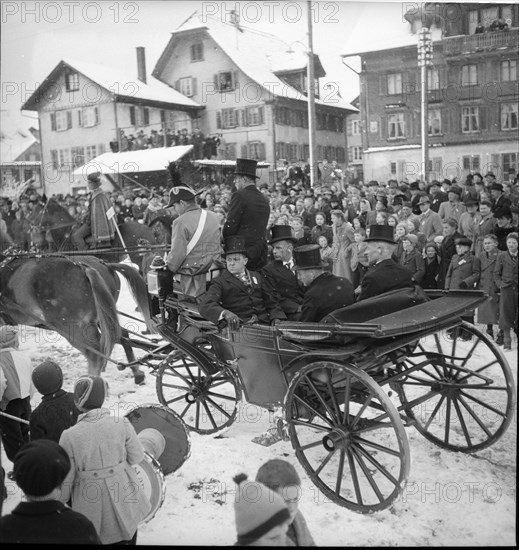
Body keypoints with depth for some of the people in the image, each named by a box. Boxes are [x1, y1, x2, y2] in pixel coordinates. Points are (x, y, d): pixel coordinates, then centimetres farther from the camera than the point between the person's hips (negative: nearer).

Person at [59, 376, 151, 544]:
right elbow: (137, 457, -3)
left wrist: (60, 500, 9)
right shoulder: (122, 425, -16)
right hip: (125, 503, 2)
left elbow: (64, 479, -9)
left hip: (91, 511, -1)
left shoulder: (70, 437, -19)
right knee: (126, 539, 23)